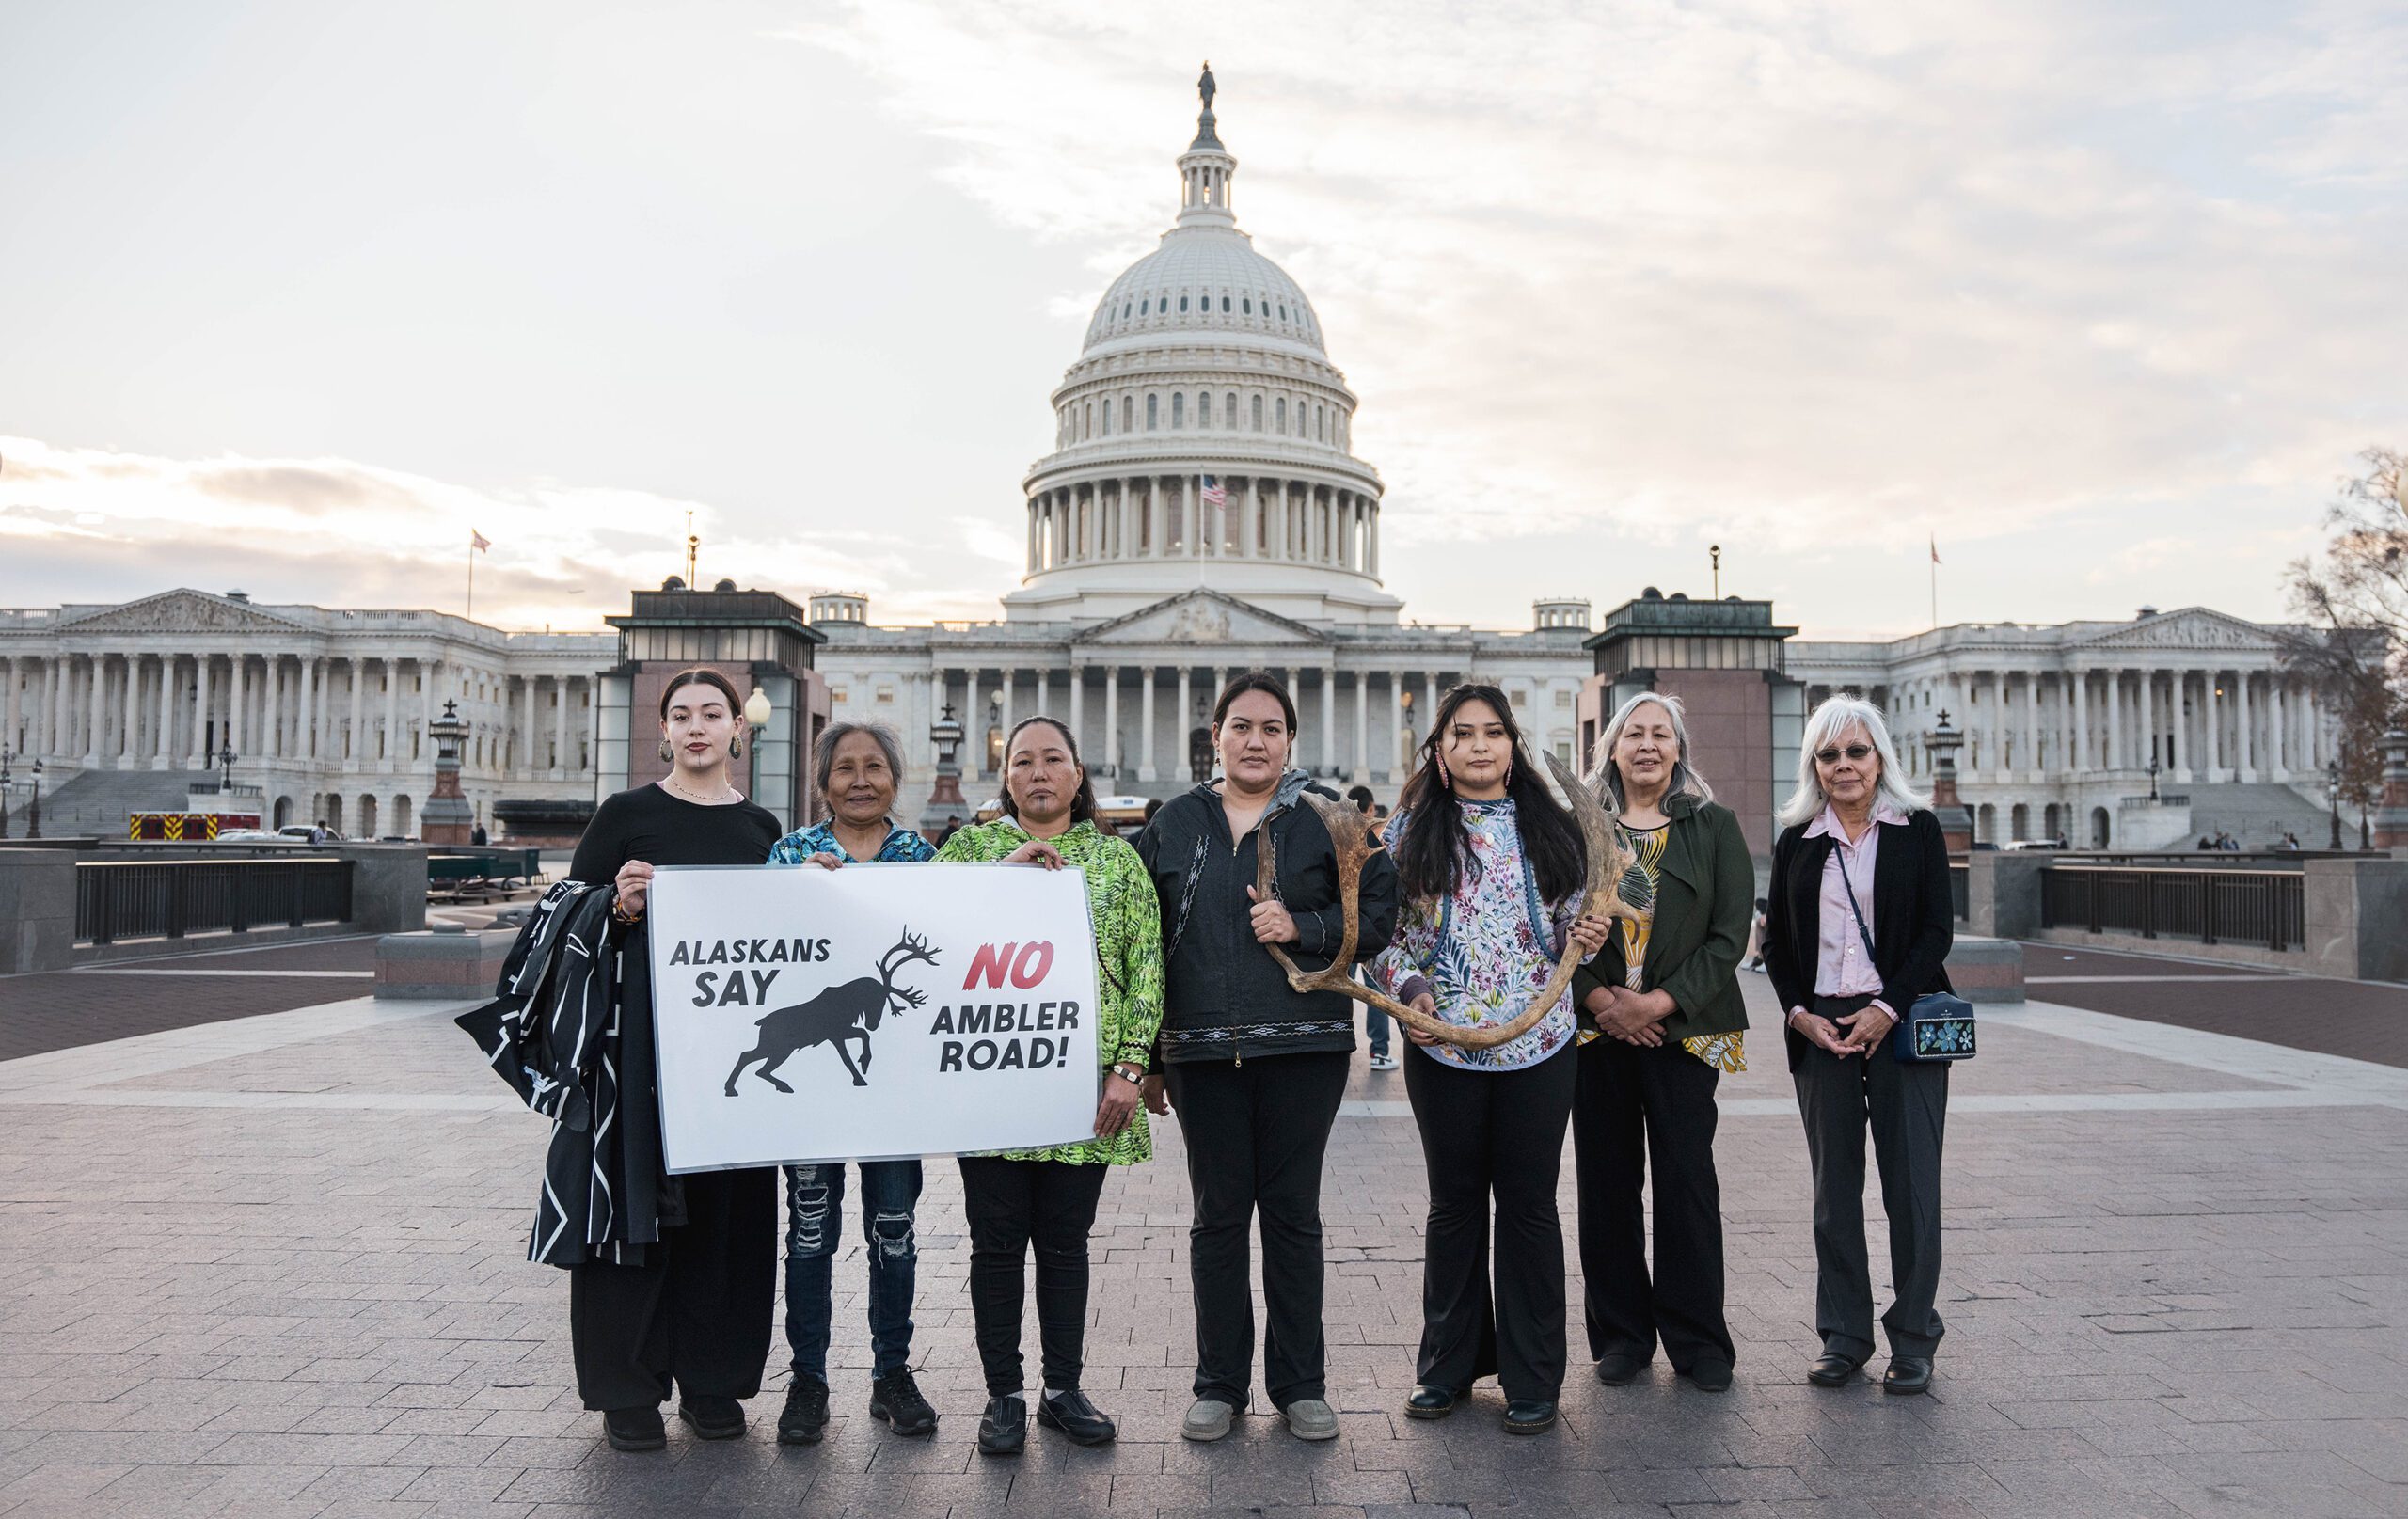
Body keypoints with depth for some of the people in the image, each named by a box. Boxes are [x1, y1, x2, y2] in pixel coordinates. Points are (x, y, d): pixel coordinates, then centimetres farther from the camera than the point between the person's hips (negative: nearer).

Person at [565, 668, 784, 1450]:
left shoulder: (762, 828, 11)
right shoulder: (625, 815, 1)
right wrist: (622, 907, -17)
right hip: (642, 1037, -3)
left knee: (726, 1204, 7)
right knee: (637, 1196, 1)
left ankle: (711, 1380, 19)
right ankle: (628, 1387, 14)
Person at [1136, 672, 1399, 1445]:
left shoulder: (1327, 820, 3)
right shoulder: (1175, 825, 8)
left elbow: (1378, 914, 1)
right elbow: (1146, 942, 8)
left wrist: (1302, 927, -16)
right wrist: (1148, 1058, 5)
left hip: (1303, 1047, -1)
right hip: (1203, 1050, 1)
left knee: (1293, 1213, 7)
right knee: (1218, 1215, 8)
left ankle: (1300, 1384, 21)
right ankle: (1220, 1384, 22)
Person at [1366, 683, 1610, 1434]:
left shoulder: (1551, 829, 5)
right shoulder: (1410, 830, 2)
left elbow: (1569, 929, 12)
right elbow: (1382, 931, 3)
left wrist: (1584, 938, -10)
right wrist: (1409, 991, -12)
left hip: (1539, 1043, 0)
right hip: (1443, 1045, 0)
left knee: (1529, 1204, 6)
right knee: (1454, 1204, 11)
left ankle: (1532, 1379, 20)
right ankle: (1450, 1365, 27)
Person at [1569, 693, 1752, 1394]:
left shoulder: (1715, 826, 5)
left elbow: (1730, 933, -1)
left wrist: (1662, 1002, -10)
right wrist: (1600, 999, -10)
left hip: (1684, 1029, -1)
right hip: (1598, 1028, 1)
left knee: (1687, 1179, -1)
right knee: (1607, 1181, 5)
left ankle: (1698, 1340, 13)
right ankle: (1621, 1334, 17)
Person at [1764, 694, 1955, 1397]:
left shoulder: (1917, 829, 2)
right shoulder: (1796, 840, 9)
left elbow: (1937, 930, -2)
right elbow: (1778, 942, 11)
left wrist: (1887, 1009, -11)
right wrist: (1800, 1013, -4)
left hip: (1903, 1024, -2)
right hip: (1820, 1028, 2)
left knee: (1912, 1183, 0)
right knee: (1834, 1186, 7)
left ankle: (1913, 1339, 14)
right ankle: (1844, 1335, 17)